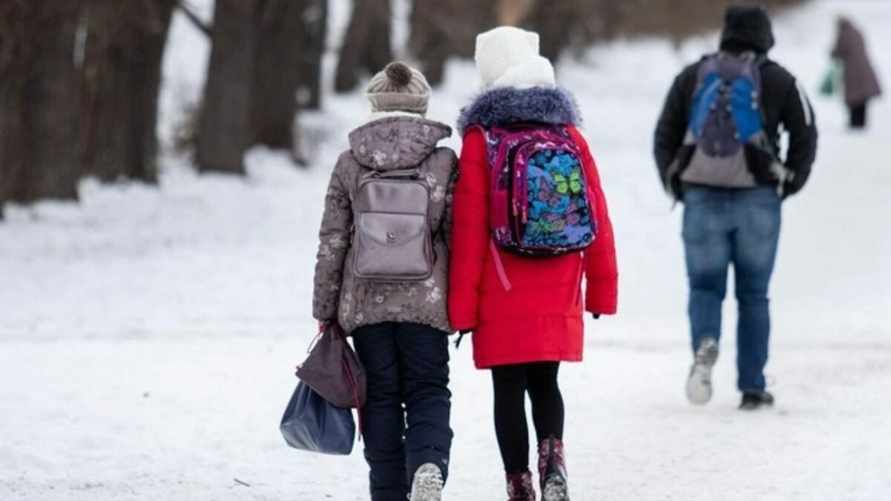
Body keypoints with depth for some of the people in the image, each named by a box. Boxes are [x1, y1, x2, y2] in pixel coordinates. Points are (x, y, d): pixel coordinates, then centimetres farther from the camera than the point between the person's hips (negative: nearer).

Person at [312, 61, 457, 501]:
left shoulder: (350, 163, -1)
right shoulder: (444, 162, -2)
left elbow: (332, 243, 0)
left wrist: (325, 311, 8)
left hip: (365, 304, 1)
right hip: (425, 302, -1)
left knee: (381, 398, 10)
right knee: (428, 394, 6)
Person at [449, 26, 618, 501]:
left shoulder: (481, 140, -6)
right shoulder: (569, 135, 3)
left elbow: (469, 229, -7)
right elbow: (598, 220, 5)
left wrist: (463, 306, -3)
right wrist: (601, 290, 14)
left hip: (502, 298, -3)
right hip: (559, 297, 3)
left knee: (509, 391, 5)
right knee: (544, 383, 16)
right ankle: (553, 460, -7)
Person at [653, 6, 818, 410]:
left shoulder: (692, 77, 9)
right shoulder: (778, 80, 4)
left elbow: (665, 136, 7)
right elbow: (805, 134, 1)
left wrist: (674, 186, 13)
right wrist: (790, 183, 11)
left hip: (701, 198, 1)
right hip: (757, 201, -1)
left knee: (705, 286, 8)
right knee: (753, 295, 8)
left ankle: (705, 344, -24)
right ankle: (752, 388, 7)